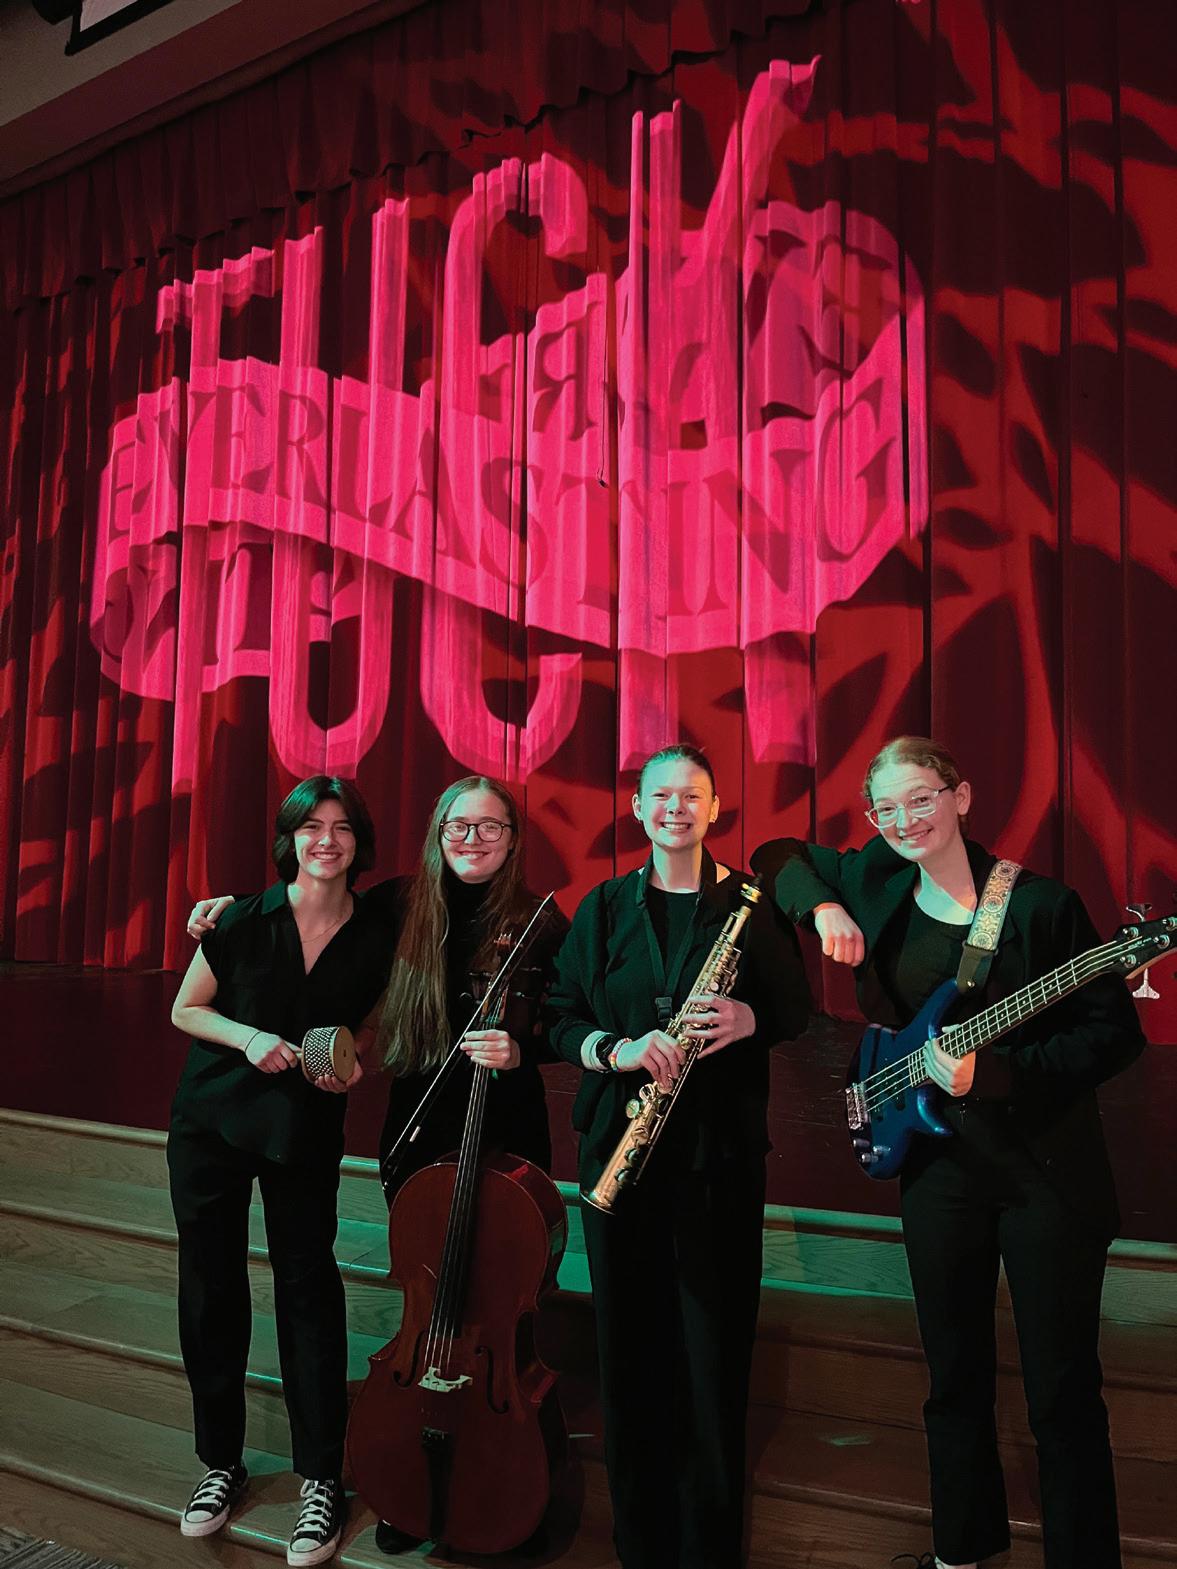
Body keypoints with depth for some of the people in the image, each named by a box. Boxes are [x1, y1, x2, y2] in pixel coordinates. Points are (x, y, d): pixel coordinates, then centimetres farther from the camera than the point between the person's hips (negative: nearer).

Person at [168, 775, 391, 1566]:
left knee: (307, 1290, 2)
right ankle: (221, 1460, 30)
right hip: (213, 1121, 1)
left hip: (307, 1129, 0)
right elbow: (185, 1010, -1)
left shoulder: (374, 938, -8)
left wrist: (351, 1064, -13)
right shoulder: (242, 920, -11)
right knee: (212, 1287, 10)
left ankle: (322, 1478, 18)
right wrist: (248, 1036, -18)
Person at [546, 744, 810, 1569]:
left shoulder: (750, 905, 2)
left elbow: (799, 1010, 5)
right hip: (619, 1140, 2)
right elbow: (561, 1018, 6)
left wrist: (750, 1018, -15)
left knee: (715, 1343, 3)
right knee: (630, 1340, 8)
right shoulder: (604, 908, 7)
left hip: (720, 1150, -1)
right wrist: (614, 1049, -13)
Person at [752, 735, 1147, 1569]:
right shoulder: (876, 882, 1)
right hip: (937, 1164, 4)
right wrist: (824, 905, -6)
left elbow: (1116, 1032, -12)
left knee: (1063, 1386, 6)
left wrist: (987, 1072, -23)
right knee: (956, 1376, 18)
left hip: (1048, 1170, -4)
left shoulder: (1040, 902, -12)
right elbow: (780, 855, 15)